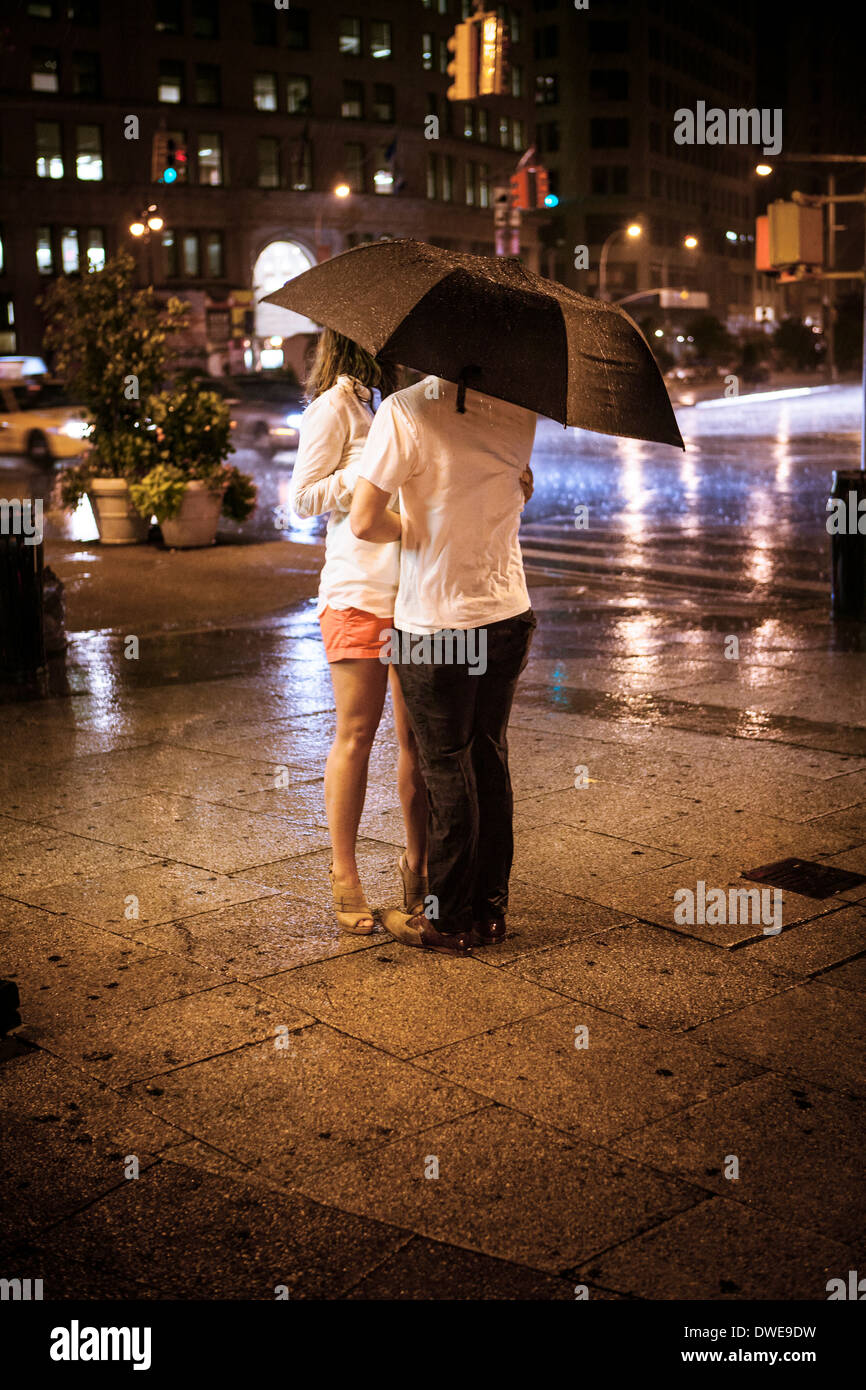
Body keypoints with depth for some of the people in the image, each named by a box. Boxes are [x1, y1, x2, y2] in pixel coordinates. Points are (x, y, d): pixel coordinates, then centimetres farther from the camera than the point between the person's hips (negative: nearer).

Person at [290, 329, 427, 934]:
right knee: (357, 733, 0)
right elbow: (304, 495, -5)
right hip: (360, 590, -6)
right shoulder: (337, 404, -4)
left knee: (419, 733, 7)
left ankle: (419, 861, 20)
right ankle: (345, 873, 13)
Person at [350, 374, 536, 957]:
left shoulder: (406, 410, -16)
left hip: (435, 621, -5)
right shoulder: (520, 408, 2)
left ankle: (451, 921, 17)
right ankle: (491, 910, 26)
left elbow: (365, 521, -19)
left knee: (447, 769, 5)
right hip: (508, 613, 5)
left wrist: (410, 527, -1)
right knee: (491, 760, 15)